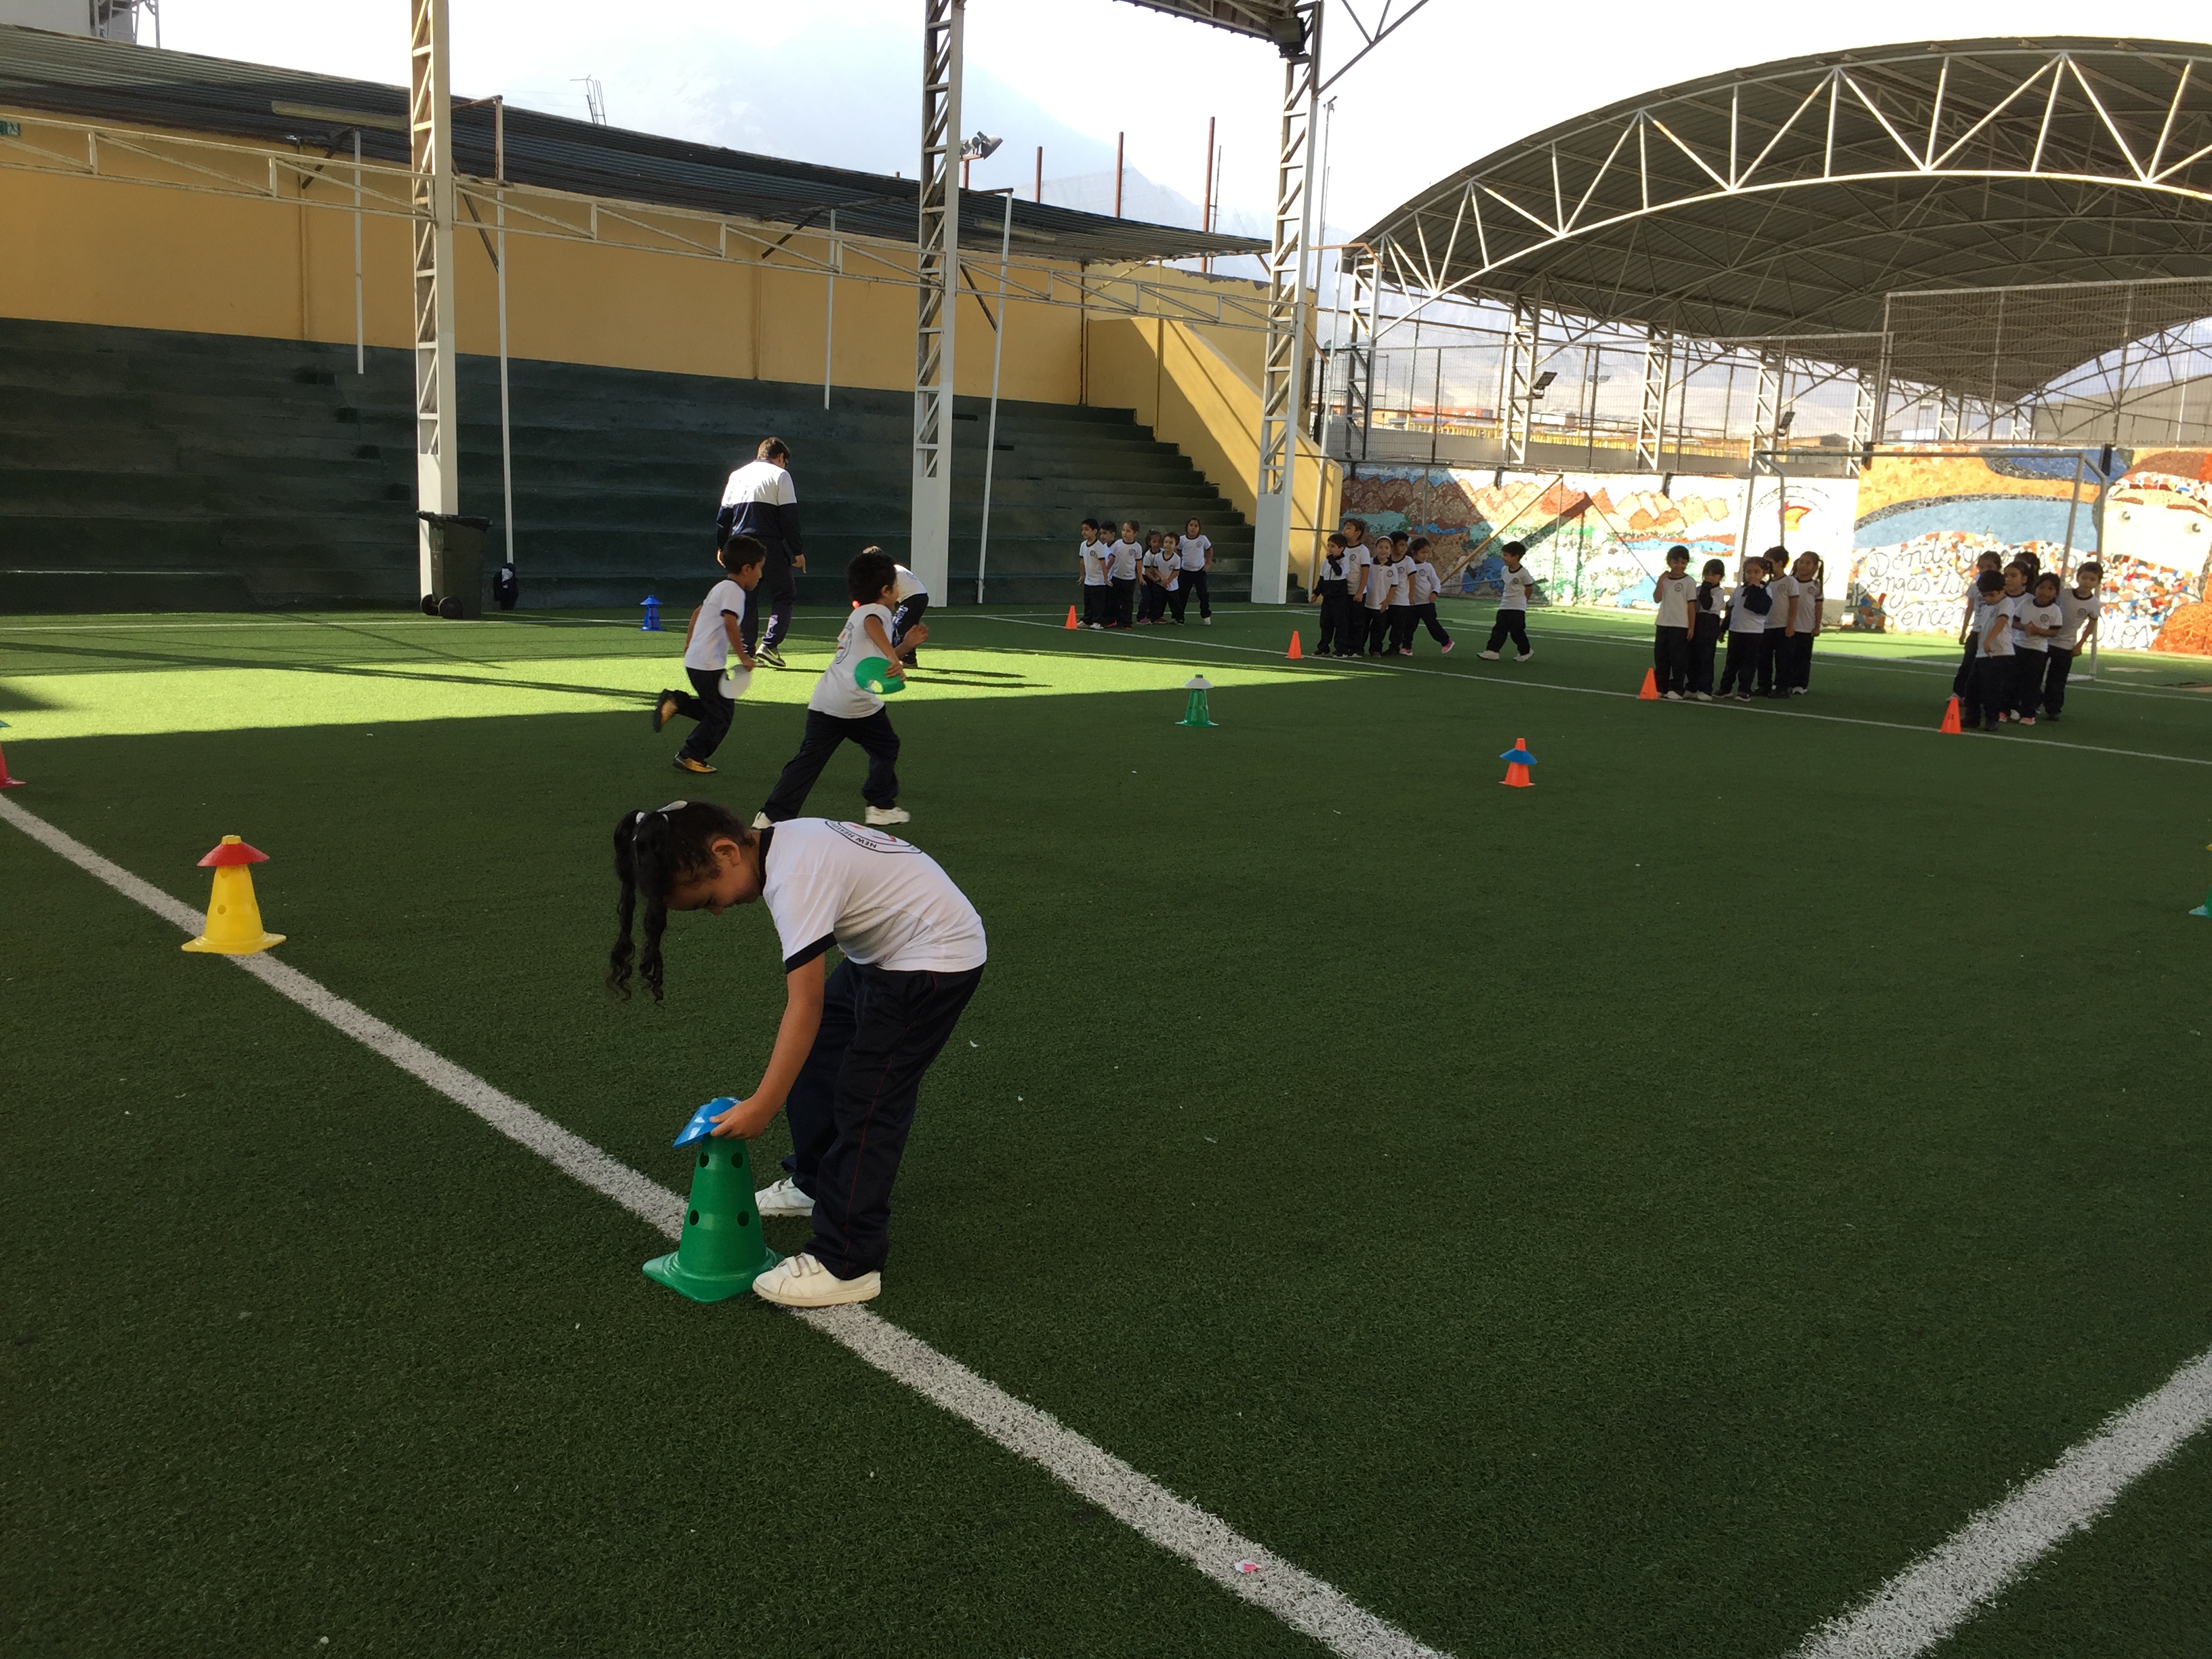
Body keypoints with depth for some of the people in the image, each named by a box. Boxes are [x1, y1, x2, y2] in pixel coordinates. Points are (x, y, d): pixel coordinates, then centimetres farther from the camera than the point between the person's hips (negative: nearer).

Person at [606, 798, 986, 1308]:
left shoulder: (795, 879, -28)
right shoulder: (782, 843, -1)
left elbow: (805, 1004, -30)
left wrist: (760, 1108, -28)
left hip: (935, 959, -10)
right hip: (886, 949, 10)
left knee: (866, 1100, -10)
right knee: (811, 1056, 16)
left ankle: (847, 1265, -3)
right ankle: (814, 1182, 36)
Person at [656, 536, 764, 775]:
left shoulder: (721, 587, 17)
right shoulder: (734, 590, -14)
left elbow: (698, 612, 26)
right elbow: (731, 624, -28)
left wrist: (688, 646, 32)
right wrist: (743, 657, -23)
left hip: (695, 661, 10)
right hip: (709, 665, -10)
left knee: (713, 710, 16)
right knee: (720, 716, 0)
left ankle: (675, 702, 8)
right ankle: (690, 756, 6)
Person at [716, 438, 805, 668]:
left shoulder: (737, 475, 17)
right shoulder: (780, 475, 1)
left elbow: (723, 516, 15)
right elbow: (789, 517, -6)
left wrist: (722, 547, 21)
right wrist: (797, 551, -4)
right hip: (769, 545, -5)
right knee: (784, 595, 3)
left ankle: (747, 652, 8)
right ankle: (769, 644, -12)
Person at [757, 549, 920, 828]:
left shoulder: (857, 614, 27)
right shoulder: (878, 611, -1)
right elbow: (871, 625, -29)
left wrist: (906, 645, 28)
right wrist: (893, 656, -39)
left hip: (824, 701, 7)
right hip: (857, 703, -7)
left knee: (809, 758, 4)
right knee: (886, 747, 16)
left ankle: (772, 815, -3)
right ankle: (881, 805, 22)